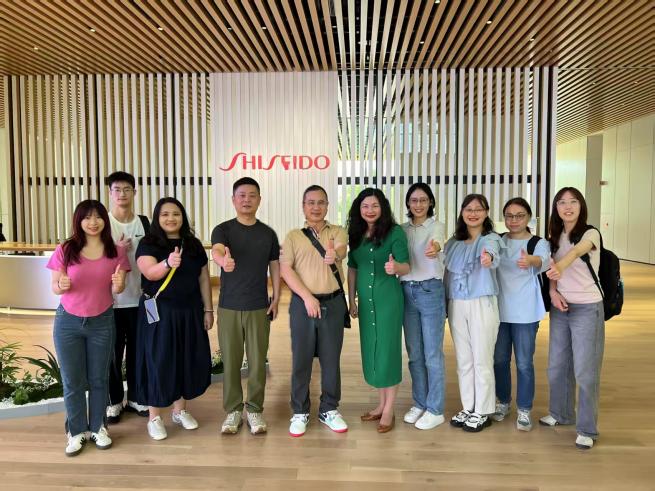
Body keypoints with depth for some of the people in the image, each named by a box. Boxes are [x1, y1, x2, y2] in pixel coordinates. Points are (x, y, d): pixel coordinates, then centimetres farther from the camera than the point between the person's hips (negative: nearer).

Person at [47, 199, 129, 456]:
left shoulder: (116, 251, -4)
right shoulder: (65, 250, -7)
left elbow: (116, 290, -1)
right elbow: (55, 286, -2)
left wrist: (118, 284, -25)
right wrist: (62, 286, -25)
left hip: (102, 322, 1)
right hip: (68, 322, 0)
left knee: (98, 379, 12)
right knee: (72, 381, 9)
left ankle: (97, 427, 29)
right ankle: (77, 431, 25)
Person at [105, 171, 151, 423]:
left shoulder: (143, 222, 4)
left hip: (139, 298, 3)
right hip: (111, 299, -2)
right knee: (113, 352, 6)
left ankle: (135, 397, 26)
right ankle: (114, 400, 22)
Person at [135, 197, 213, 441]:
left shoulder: (193, 244, 6)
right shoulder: (148, 243, -5)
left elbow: (204, 278, 8)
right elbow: (150, 273, -23)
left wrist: (208, 309, 5)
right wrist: (168, 263, -43)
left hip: (189, 312, 4)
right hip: (159, 312, -4)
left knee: (188, 359, 9)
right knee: (159, 361, 1)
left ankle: (180, 410, 27)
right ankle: (154, 417, 16)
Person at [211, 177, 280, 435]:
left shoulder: (268, 233, 5)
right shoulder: (223, 229, -3)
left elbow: (275, 266, 9)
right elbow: (216, 251, -24)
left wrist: (276, 298, 1)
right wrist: (223, 260, -48)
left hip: (259, 307, 1)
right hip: (228, 307, -1)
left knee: (258, 361, 6)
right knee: (231, 361, 7)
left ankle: (255, 409, 22)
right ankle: (233, 410, 22)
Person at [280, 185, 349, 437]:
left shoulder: (338, 232, 7)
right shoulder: (293, 236, 6)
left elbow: (341, 250, -16)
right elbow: (285, 269, -4)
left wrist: (334, 254, -41)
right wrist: (307, 297, -14)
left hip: (333, 303, 1)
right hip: (303, 303, 0)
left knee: (331, 359, 9)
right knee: (301, 359, 6)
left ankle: (329, 410, 26)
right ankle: (300, 412, 22)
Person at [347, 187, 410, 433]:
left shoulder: (395, 232, -8)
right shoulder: (356, 234, 7)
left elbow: (406, 267, -12)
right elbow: (352, 268, 12)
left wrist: (395, 267, -35)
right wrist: (352, 298, 10)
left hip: (388, 299, -5)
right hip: (365, 300, 6)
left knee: (387, 350, 0)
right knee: (371, 350, 11)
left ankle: (389, 411, 12)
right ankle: (381, 404, 27)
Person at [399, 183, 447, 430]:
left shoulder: (437, 226, -5)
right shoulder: (402, 229, 11)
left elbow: (437, 242, -29)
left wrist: (434, 247, -51)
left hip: (430, 291, -5)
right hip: (407, 292, 5)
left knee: (432, 354, 1)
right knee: (414, 353, 12)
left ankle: (435, 410, 14)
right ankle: (420, 403, 27)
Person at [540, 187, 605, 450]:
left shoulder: (591, 234, -11)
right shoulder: (555, 236, 7)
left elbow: (575, 252, -33)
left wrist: (559, 268, -52)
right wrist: (552, 291, -9)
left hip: (587, 308, -5)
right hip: (560, 307, 6)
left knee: (585, 370, -1)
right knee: (557, 365, 13)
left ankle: (587, 429, 13)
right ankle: (560, 413, 33)